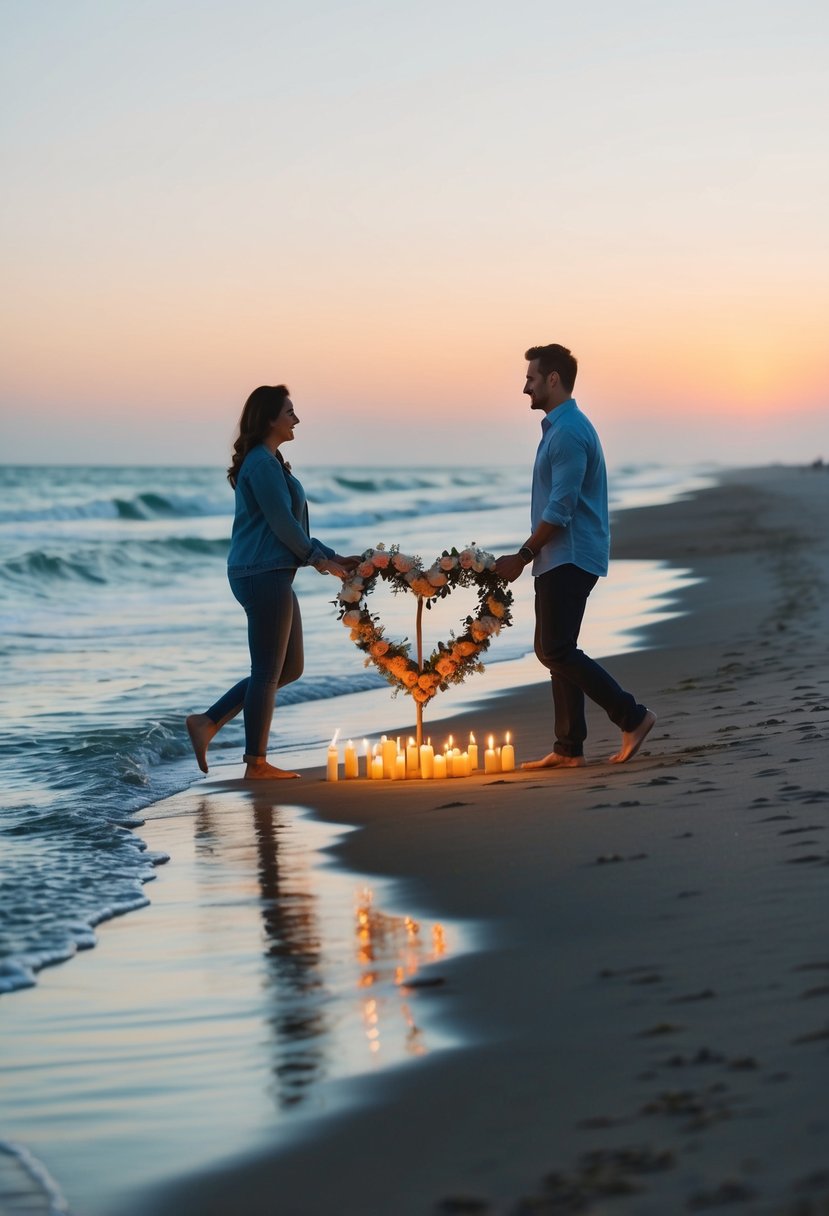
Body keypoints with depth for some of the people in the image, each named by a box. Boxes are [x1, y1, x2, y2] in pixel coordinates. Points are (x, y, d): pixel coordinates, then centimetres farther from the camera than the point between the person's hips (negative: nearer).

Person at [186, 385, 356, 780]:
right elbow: (282, 523, -15)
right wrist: (318, 559, -2)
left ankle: (208, 722, 15)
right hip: (263, 574, -10)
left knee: (290, 668, 14)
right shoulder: (261, 463, -14)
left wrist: (332, 557, 14)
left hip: (272, 576, 10)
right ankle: (257, 764, 8)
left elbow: (292, 525, 20)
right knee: (268, 671, -2)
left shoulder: (269, 462, 18)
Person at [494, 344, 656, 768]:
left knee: (556, 651, -11)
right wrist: (530, 555, 19)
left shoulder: (569, 432, -16)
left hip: (570, 558, -10)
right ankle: (568, 749, 12)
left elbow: (560, 509, -21)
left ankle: (632, 717, -6)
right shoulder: (558, 427, 17)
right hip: (559, 559, 10)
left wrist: (522, 556, -15)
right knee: (555, 651, 9)